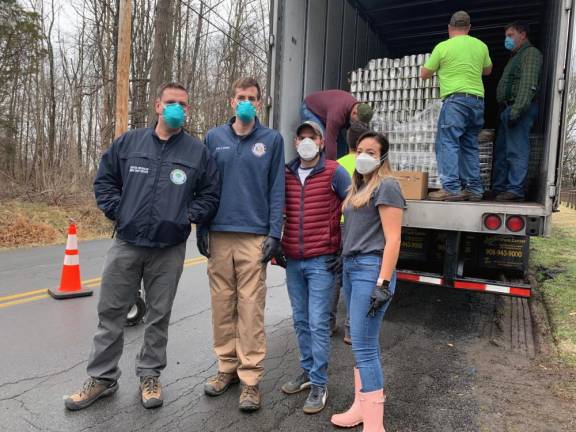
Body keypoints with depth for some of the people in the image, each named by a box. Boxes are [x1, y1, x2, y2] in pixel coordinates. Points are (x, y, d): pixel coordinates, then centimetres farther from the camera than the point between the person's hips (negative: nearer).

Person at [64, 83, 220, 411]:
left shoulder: (198, 151, 1)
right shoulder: (129, 142, 5)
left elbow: (211, 194, 6)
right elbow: (104, 179, 11)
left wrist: (189, 216, -6)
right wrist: (117, 211, 1)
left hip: (169, 250, -1)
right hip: (126, 244, 2)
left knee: (159, 315, 11)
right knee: (111, 312, 10)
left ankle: (150, 375, 30)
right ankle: (102, 378, 27)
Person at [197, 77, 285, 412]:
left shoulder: (272, 140, 5)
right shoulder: (214, 138, 10)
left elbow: (277, 190, 1)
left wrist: (274, 233, -6)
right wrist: (202, 229, 4)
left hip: (254, 237, -2)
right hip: (219, 235, 3)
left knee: (251, 308, -1)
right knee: (223, 305, 9)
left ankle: (251, 377, 10)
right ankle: (227, 367, 25)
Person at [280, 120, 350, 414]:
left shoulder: (334, 173, -4)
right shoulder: (286, 174, 8)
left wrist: (345, 250, -3)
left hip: (321, 261, -4)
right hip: (292, 260, 5)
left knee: (318, 324, 0)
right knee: (301, 321, 14)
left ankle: (319, 384, 14)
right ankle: (307, 372, 31)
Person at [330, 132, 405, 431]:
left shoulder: (386, 186, -7)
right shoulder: (357, 187, 18)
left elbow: (392, 240, -14)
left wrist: (383, 283, -19)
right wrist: (345, 264, 15)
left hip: (371, 268, -8)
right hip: (350, 266, 8)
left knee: (363, 346, -6)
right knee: (363, 343, 14)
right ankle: (361, 408, 26)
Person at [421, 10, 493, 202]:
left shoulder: (443, 47, -1)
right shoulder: (481, 46, 13)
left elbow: (424, 74, 7)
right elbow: (488, 70, 29)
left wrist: (439, 68, 26)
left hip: (455, 99, -6)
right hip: (477, 100, 6)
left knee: (448, 143, -8)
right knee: (470, 145, 11)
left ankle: (451, 189, -16)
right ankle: (474, 189, 11)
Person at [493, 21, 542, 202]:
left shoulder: (531, 53, -2)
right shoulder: (515, 56, 28)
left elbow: (528, 85, -16)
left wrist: (517, 109, -25)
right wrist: (506, 110, 13)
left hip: (520, 109, -10)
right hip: (508, 108, 10)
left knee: (516, 151, -12)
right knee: (501, 151, 8)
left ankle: (515, 190, -12)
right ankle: (499, 188, 12)